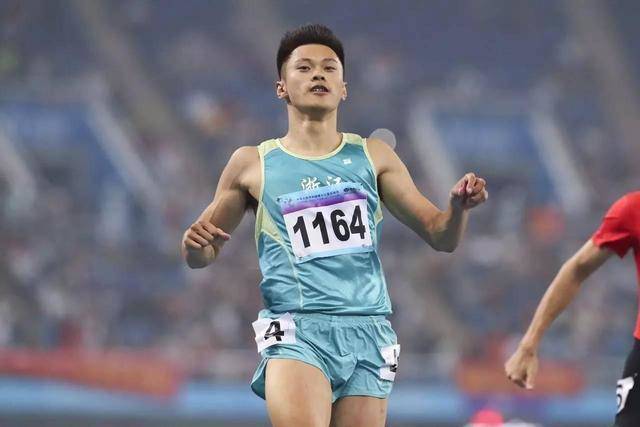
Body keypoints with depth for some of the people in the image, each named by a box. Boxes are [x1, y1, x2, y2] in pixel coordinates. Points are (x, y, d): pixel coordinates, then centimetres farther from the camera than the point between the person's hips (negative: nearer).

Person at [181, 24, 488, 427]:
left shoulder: (373, 157, 13)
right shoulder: (252, 164, 9)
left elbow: (440, 236, 13)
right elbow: (203, 256, 17)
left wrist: (459, 208, -9)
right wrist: (194, 245, -7)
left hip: (367, 332, 3)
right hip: (296, 330, -3)